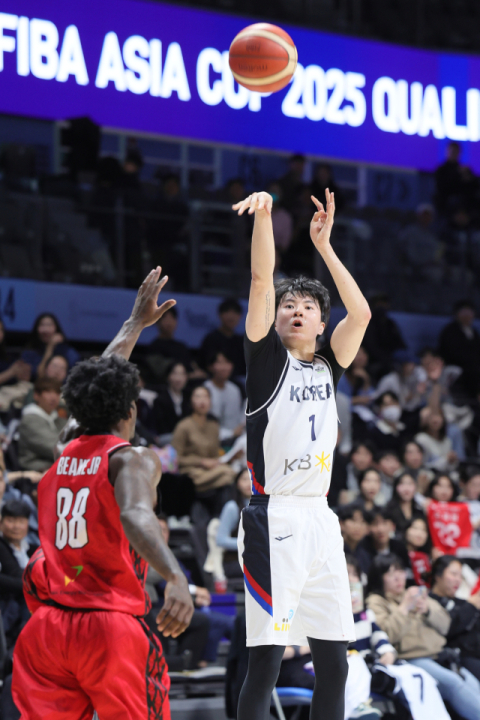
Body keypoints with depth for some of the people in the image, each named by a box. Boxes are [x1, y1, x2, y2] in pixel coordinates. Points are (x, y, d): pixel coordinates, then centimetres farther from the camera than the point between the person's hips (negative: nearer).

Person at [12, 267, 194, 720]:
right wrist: (175, 577, -43)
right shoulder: (133, 459, -4)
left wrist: (137, 324, 47)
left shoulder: (65, 449, 16)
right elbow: (135, 516, -26)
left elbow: (96, 385, 34)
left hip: (47, 626, 5)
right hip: (111, 626, -5)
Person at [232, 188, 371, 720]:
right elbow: (261, 280, -6)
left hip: (320, 520, 6)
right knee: (266, 659, -10)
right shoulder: (267, 357, 4)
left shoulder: (328, 366, 18)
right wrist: (264, 214, -14)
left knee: (333, 661, 6)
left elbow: (361, 312, 12)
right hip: (274, 518, -6)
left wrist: (323, 245, 13)